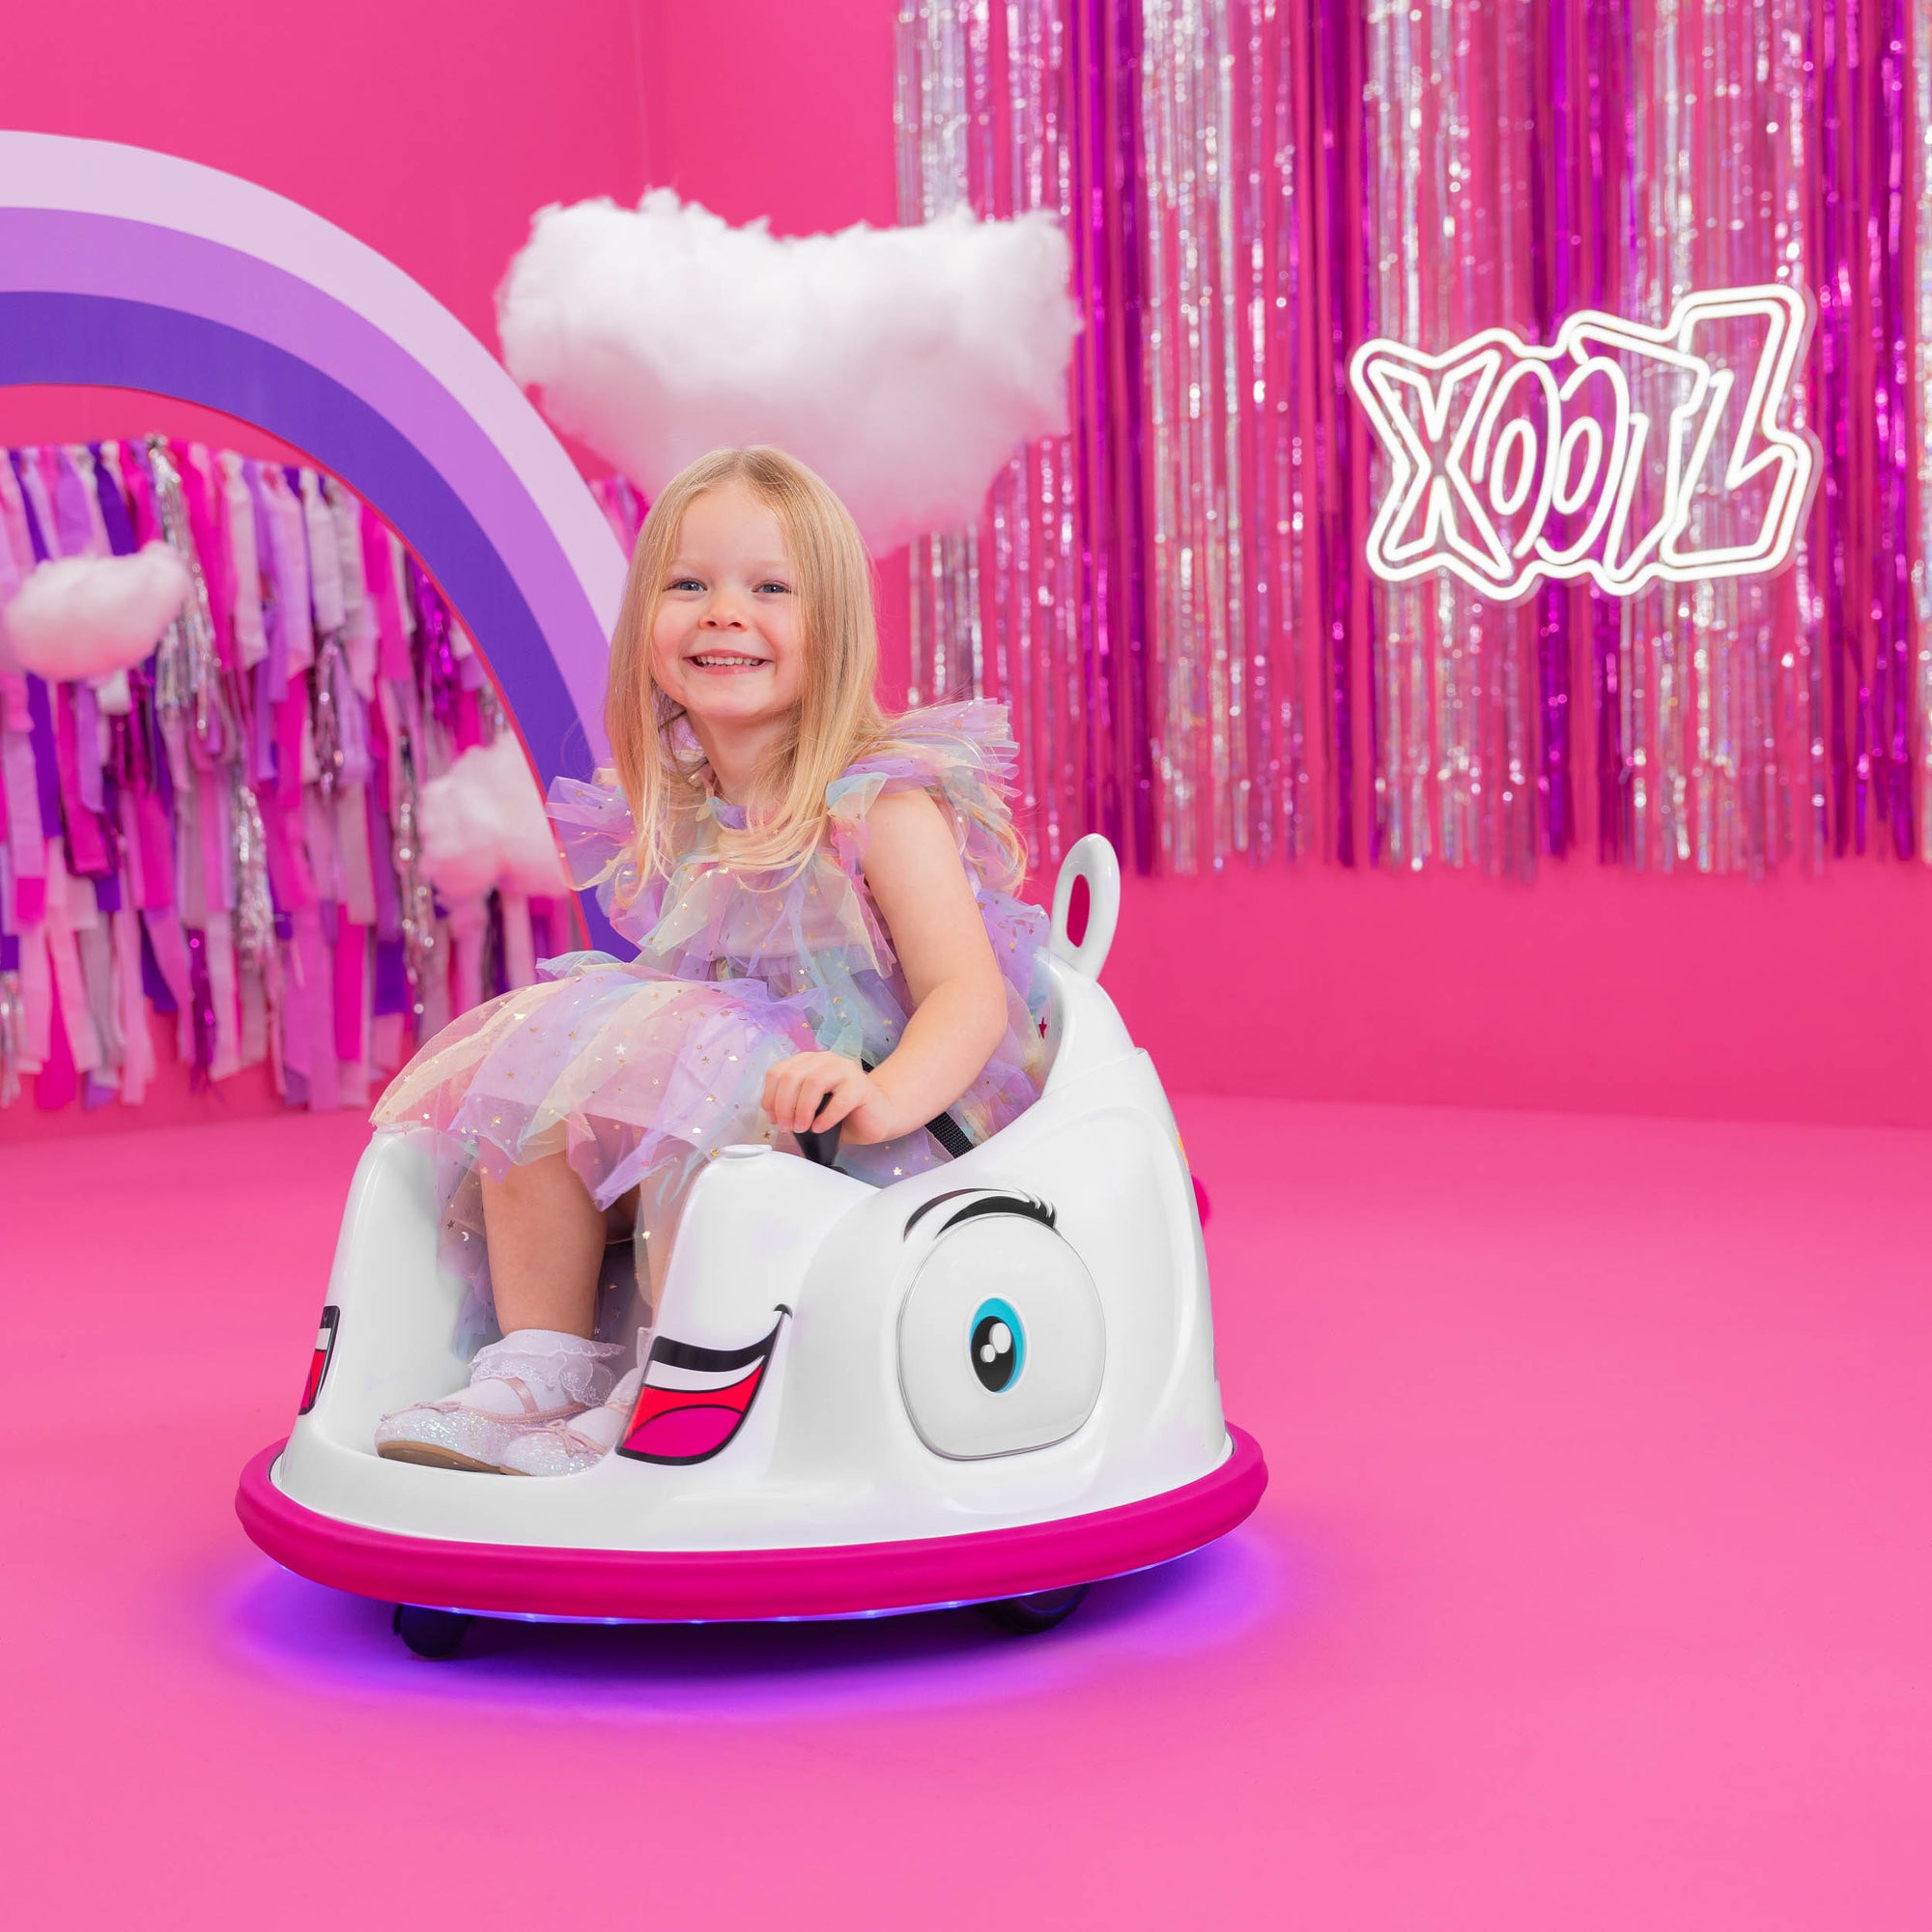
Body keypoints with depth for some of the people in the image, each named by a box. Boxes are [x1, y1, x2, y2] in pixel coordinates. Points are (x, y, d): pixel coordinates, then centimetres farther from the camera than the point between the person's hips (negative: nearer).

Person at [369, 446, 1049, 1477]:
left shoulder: (880, 805, -12)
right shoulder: (670, 821, 9)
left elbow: (969, 991, -21)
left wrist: (884, 1096, -39)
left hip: (839, 1142, -7)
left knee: (703, 1107, -33)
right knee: (533, 1074, -11)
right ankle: (539, 1370, -8)